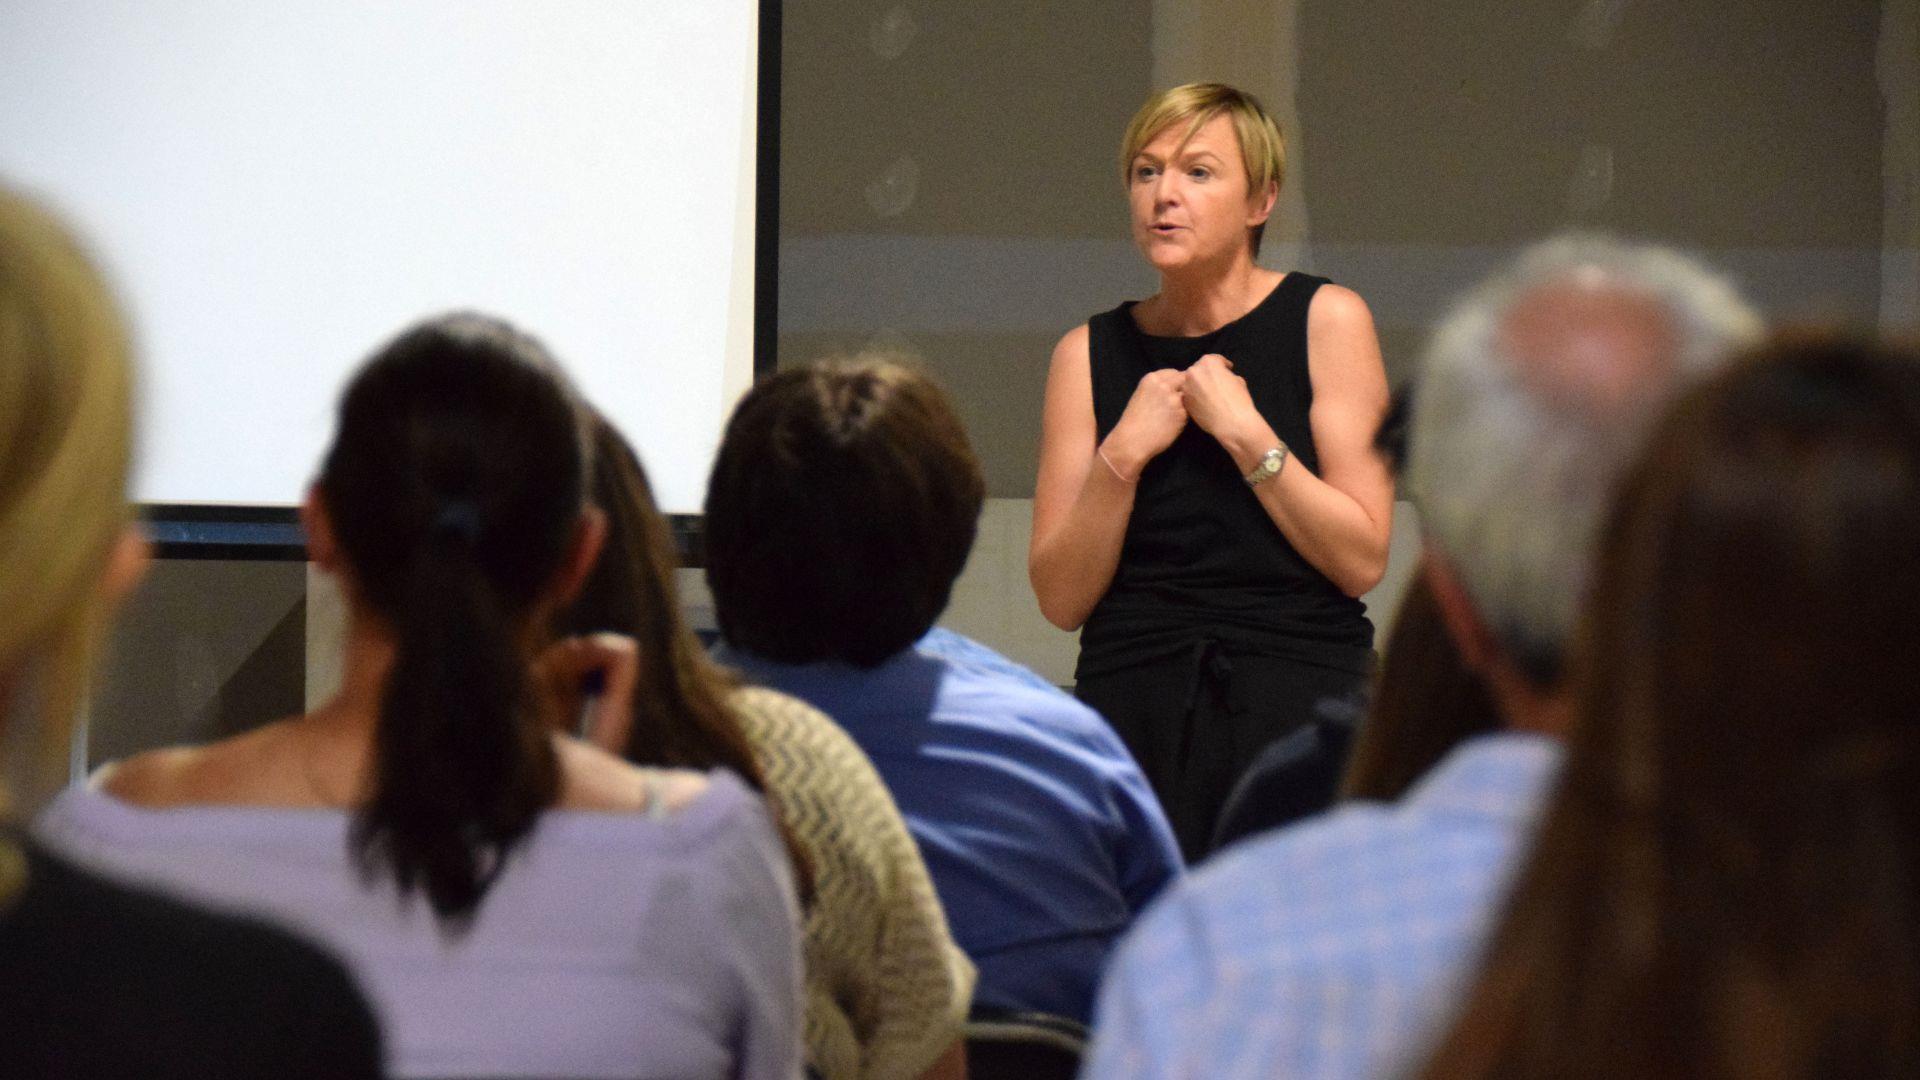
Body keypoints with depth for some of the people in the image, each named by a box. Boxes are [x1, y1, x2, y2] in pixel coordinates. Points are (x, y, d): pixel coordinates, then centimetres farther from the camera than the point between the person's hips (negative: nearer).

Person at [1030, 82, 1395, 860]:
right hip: (1133, 702, 2)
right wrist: (1125, 454, -7)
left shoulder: (1325, 320, 4)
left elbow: (1363, 559, -4)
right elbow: (1061, 599, 4)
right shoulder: (1089, 353, 10)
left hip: (1301, 703, -2)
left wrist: (1246, 433, -10)